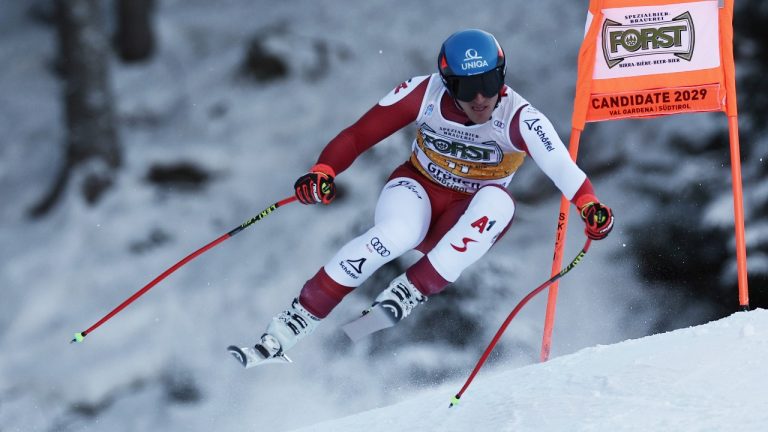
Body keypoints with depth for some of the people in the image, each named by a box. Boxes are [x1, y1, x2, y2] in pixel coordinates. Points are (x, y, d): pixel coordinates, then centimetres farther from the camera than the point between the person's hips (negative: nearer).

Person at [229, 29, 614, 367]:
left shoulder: (518, 120, -24)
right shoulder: (424, 94, -19)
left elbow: (560, 165, -39)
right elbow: (358, 136, -15)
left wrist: (589, 205, -58)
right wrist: (323, 171, -33)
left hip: (470, 216, 0)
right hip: (419, 190, 0)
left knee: (497, 201, -35)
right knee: (396, 235, -35)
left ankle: (408, 294, -30)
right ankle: (284, 333, -29)